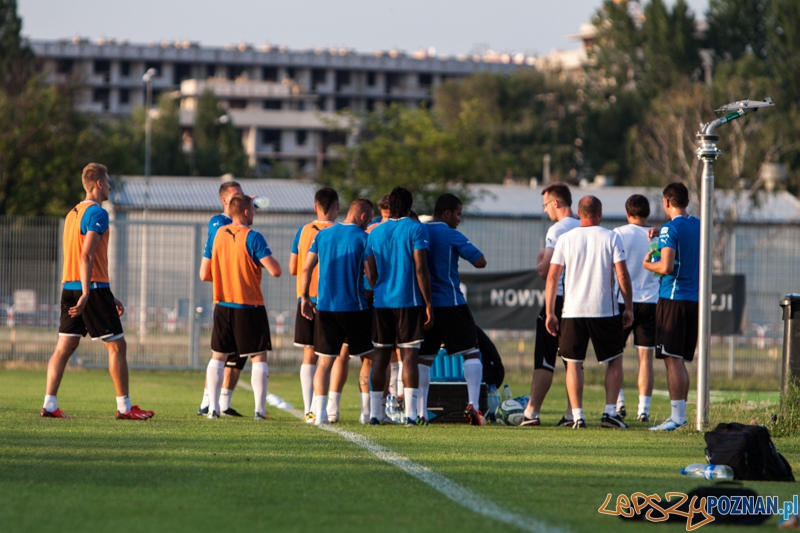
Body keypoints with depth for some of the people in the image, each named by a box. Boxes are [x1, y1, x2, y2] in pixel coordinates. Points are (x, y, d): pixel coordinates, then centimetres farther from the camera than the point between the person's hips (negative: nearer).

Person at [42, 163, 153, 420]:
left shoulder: (73, 213, 18)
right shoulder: (97, 213, -10)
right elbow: (87, 256, -19)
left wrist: (109, 297, 28)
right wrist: (86, 295, -23)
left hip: (69, 287, 8)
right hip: (93, 287, -8)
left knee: (64, 347, 4)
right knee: (117, 346, 1)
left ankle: (49, 404, -3)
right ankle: (124, 406, 3)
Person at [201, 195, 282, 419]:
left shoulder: (219, 234, 4)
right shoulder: (253, 238, -13)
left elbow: (206, 274, 12)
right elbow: (275, 270, -19)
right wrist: (266, 259, 1)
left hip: (222, 306, 4)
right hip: (250, 307, -4)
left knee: (218, 357, 12)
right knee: (259, 357, 3)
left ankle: (213, 407, 5)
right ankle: (260, 409, -1)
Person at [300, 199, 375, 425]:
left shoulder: (322, 235, 7)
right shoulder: (363, 238, -7)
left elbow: (306, 268, 6)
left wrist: (305, 298, 14)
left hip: (325, 307, 4)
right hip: (354, 308, -4)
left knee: (324, 362, 7)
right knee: (370, 359, 8)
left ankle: (319, 412, -2)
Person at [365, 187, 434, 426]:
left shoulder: (375, 233, 10)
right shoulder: (416, 230, -5)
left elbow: (370, 273, 12)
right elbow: (421, 269, -11)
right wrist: (428, 303, -7)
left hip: (382, 303, 4)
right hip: (410, 302, -4)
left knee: (380, 357, 9)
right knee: (409, 355, -5)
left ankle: (374, 413, 8)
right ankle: (411, 413, -12)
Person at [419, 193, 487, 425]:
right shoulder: (451, 235, -7)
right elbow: (480, 261, -11)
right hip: (450, 303, -5)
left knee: (423, 357, 9)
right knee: (471, 353, 2)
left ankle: (420, 411, 4)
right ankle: (473, 405, -11)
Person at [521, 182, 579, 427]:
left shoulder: (557, 230, -12)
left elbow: (544, 271, -15)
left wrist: (541, 259, 5)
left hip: (558, 299, -6)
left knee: (544, 359, -4)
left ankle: (532, 412, -5)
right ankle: (572, 413, 7)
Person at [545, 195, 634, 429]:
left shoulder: (565, 239, 3)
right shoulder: (611, 238, 0)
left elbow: (552, 277, 1)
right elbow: (622, 276, -5)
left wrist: (550, 313, 5)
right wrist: (628, 308, 3)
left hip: (573, 313, 1)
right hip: (605, 311, -1)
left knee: (573, 363, 7)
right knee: (614, 360, 13)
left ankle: (577, 416, 0)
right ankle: (610, 412, 4)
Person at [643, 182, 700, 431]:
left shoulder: (670, 229, -11)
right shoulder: (699, 226, 12)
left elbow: (666, 267, -20)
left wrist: (647, 264, 0)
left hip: (673, 298, -7)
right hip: (694, 298, 7)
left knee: (673, 359, -7)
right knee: (680, 361, 12)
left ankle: (677, 416, -11)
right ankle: (680, 414, 13)